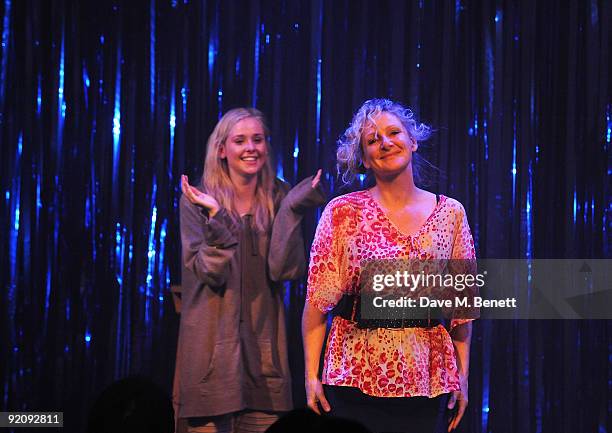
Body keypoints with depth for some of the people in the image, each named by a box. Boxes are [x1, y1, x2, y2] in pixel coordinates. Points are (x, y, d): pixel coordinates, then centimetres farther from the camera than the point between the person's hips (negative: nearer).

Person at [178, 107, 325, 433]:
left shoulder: (278, 198, 5)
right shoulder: (198, 200, -1)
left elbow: (286, 269, -7)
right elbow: (211, 273, -11)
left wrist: (292, 210, -14)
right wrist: (215, 216, -23)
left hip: (262, 344, 2)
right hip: (213, 347, -2)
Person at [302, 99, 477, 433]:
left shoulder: (450, 213, 6)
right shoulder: (342, 212, 0)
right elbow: (318, 301, -2)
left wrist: (463, 376, 5)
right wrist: (311, 375, -7)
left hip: (427, 379, 2)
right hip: (355, 377, -2)